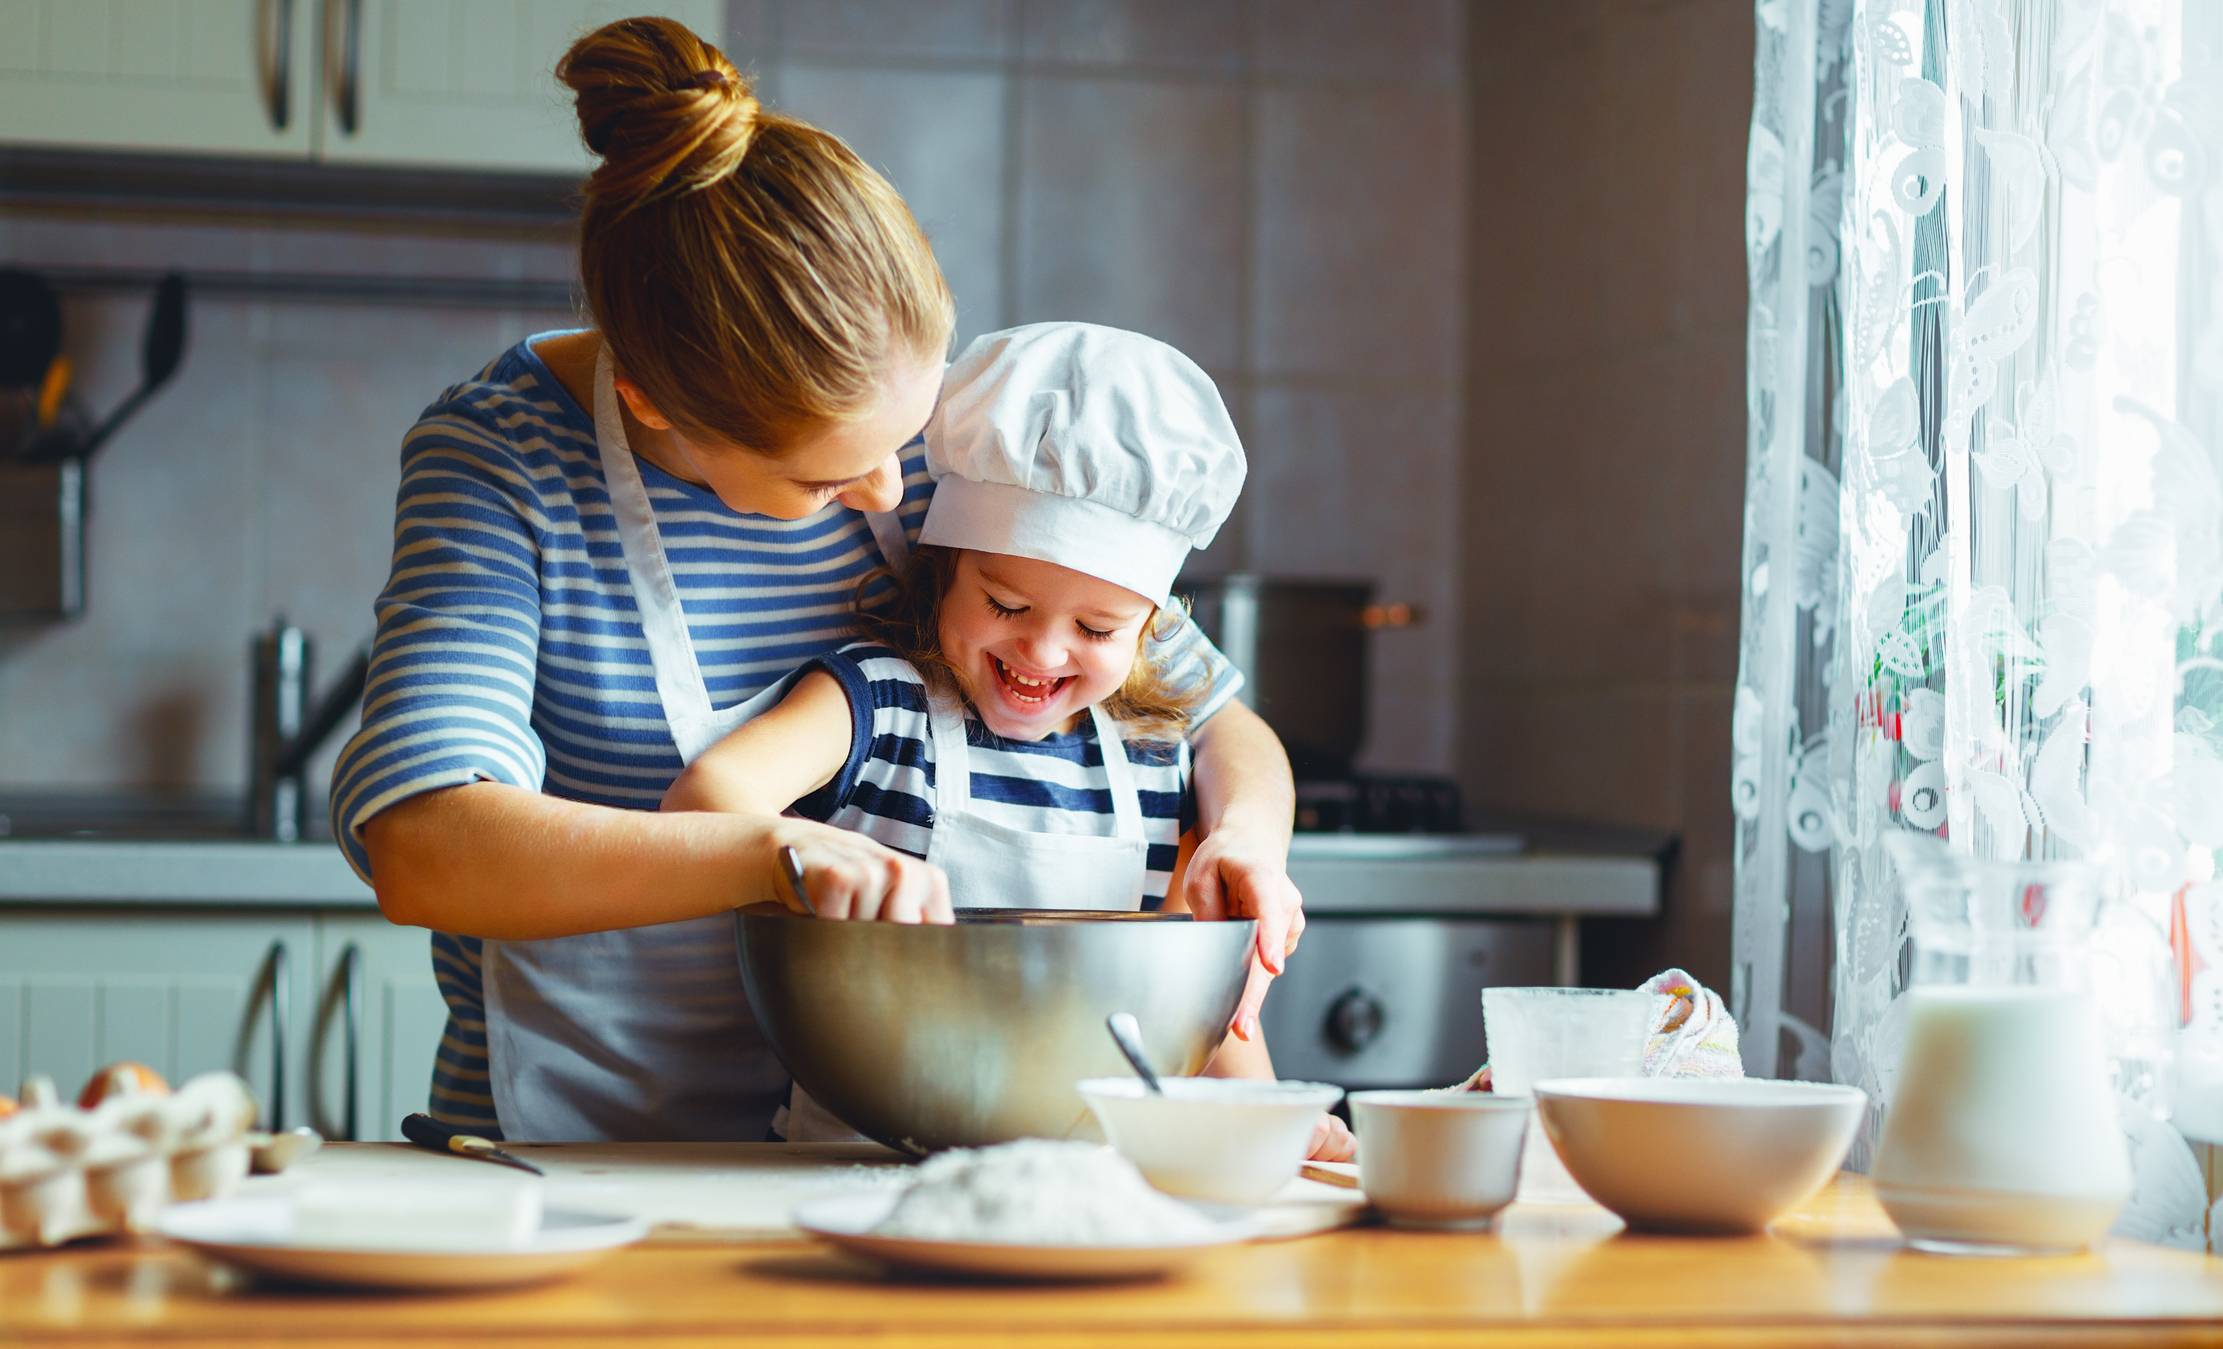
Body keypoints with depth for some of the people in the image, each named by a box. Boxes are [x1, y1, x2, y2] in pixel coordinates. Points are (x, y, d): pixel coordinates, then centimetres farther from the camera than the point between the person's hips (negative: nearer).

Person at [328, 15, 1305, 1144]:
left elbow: (1212, 717, 7)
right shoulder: (504, 462, -14)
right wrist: (779, 853, -39)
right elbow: (418, 849, -29)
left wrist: (1243, 836, -16)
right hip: (571, 1147, -3)